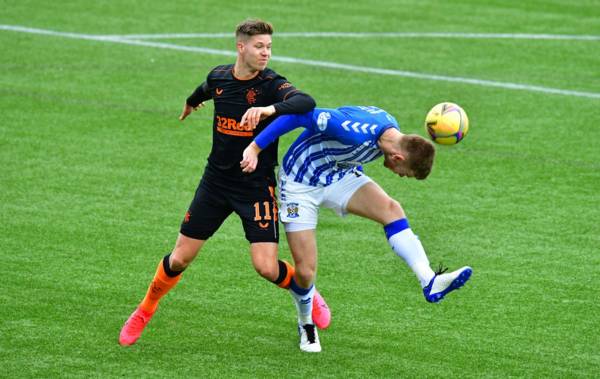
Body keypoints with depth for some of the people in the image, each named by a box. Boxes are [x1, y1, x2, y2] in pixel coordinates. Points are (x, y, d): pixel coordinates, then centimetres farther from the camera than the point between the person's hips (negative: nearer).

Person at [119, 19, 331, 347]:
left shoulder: (271, 84, -15)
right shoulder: (218, 77, -1)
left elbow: (306, 102, -37)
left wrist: (269, 109, -52)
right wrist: (191, 102, 47)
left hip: (257, 187, -3)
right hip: (216, 181, 3)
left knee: (267, 268, -12)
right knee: (180, 258, 5)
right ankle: (145, 311, 30)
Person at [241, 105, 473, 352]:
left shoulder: (392, 132, -9)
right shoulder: (357, 134, -36)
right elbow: (301, 116, -35)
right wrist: (255, 148, -34)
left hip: (340, 175, 7)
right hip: (300, 182, -6)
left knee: (391, 209, -21)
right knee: (305, 271, -6)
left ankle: (430, 283, -30)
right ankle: (306, 325, 26)